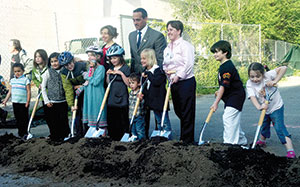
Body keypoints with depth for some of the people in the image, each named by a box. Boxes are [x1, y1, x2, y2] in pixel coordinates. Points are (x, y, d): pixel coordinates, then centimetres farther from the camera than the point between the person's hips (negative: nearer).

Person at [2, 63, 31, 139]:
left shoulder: (25, 80, -5)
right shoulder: (12, 80, 11)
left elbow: (29, 91, -7)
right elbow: (10, 92, 16)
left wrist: (28, 102, -13)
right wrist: (5, 100, 11)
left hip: (23, 103, -5)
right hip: (15, 102, 5)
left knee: (24, 118, -2)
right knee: (17, 118, 11)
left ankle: (25, 132, 4)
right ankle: (20, 131, 20)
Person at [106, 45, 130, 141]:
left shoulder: (125, 68, -2)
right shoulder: (111, 69, 15)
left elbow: (128, 83, -8)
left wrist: (121, 73, -17)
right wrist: (108, 75, 4)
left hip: (122, 99, -5)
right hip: (111, 99, 6)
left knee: (123, 121, -4)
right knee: (112, 121, 6)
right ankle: (113, 139, 15)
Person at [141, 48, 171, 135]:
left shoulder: (158, 70, -15)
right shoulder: (146, 71, 11)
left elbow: (157, 81, -31)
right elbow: (145, 86, 19)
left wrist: (148, 75, -23)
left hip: (160, 100, -8)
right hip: (152, 101, 9)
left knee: (165, 122, 0)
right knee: (158, 121, 17)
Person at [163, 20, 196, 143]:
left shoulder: (185, 45, -8)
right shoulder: (167, 48, 15)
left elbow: (189, 64, -16)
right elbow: (165, 63, 23)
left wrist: (178, 76, -19)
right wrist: (165, 69, 1)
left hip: (186, 82, -8)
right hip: (174, 83, 8)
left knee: (187, 112, -3)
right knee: (178, 111, 15)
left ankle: (187, 140, 5)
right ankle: (183, 137, 29)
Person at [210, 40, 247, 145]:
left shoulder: (227, 67, -21)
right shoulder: (223, 66, 12)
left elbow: (224, 86, -23)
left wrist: (216, 102, -22)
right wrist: (219, 92, 6)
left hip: (236, 96, -11)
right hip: (231, 97, 11)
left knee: (228, 118, -15)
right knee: (234, 120, 16)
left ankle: (229, 142, -13)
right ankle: (242, 141, 29)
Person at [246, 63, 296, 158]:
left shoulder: (267, 75, -24)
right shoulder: (249, 84, -17)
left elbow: (283, 68, -25)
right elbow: (252, 97, -30)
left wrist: (275, 81, -32)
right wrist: (259, 107, -49)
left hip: (276, 107, -5)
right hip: (265, 108, 5)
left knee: (279, 128, -16)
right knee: (264, 126, 25)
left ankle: (290, 151, -18)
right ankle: (262, 141, 54)